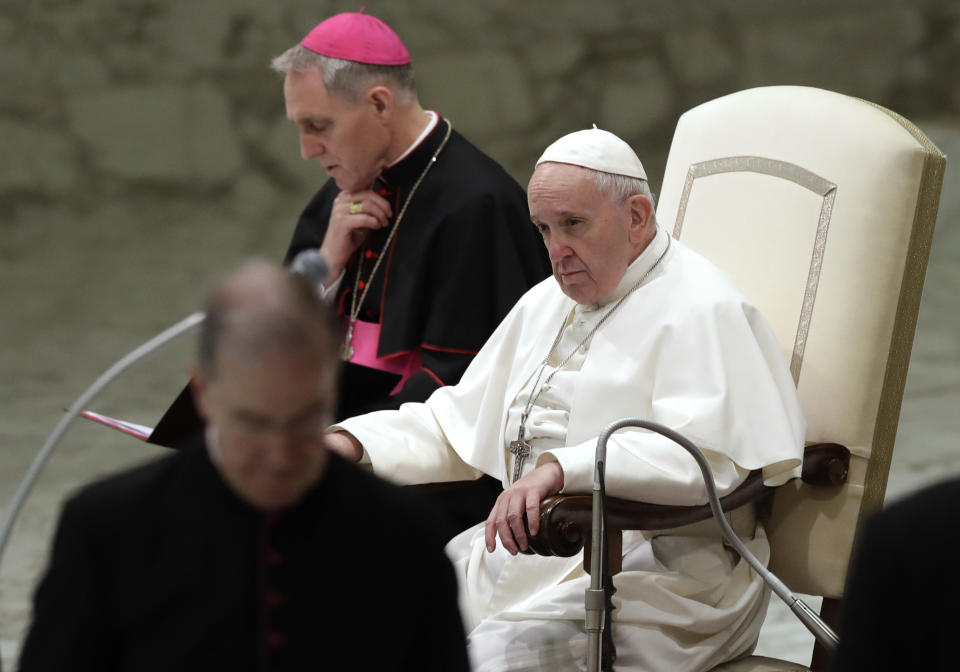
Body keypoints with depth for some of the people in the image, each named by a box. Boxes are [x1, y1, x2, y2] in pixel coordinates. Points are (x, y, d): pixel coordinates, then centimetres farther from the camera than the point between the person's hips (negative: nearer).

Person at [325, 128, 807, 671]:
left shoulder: (701, 310, -7)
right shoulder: (545, 304, 22)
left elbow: (701, 454, -23)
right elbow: (455, 424, 27)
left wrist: (563, 468, -34)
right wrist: (350, 443, 9)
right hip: (520, 559, 8)